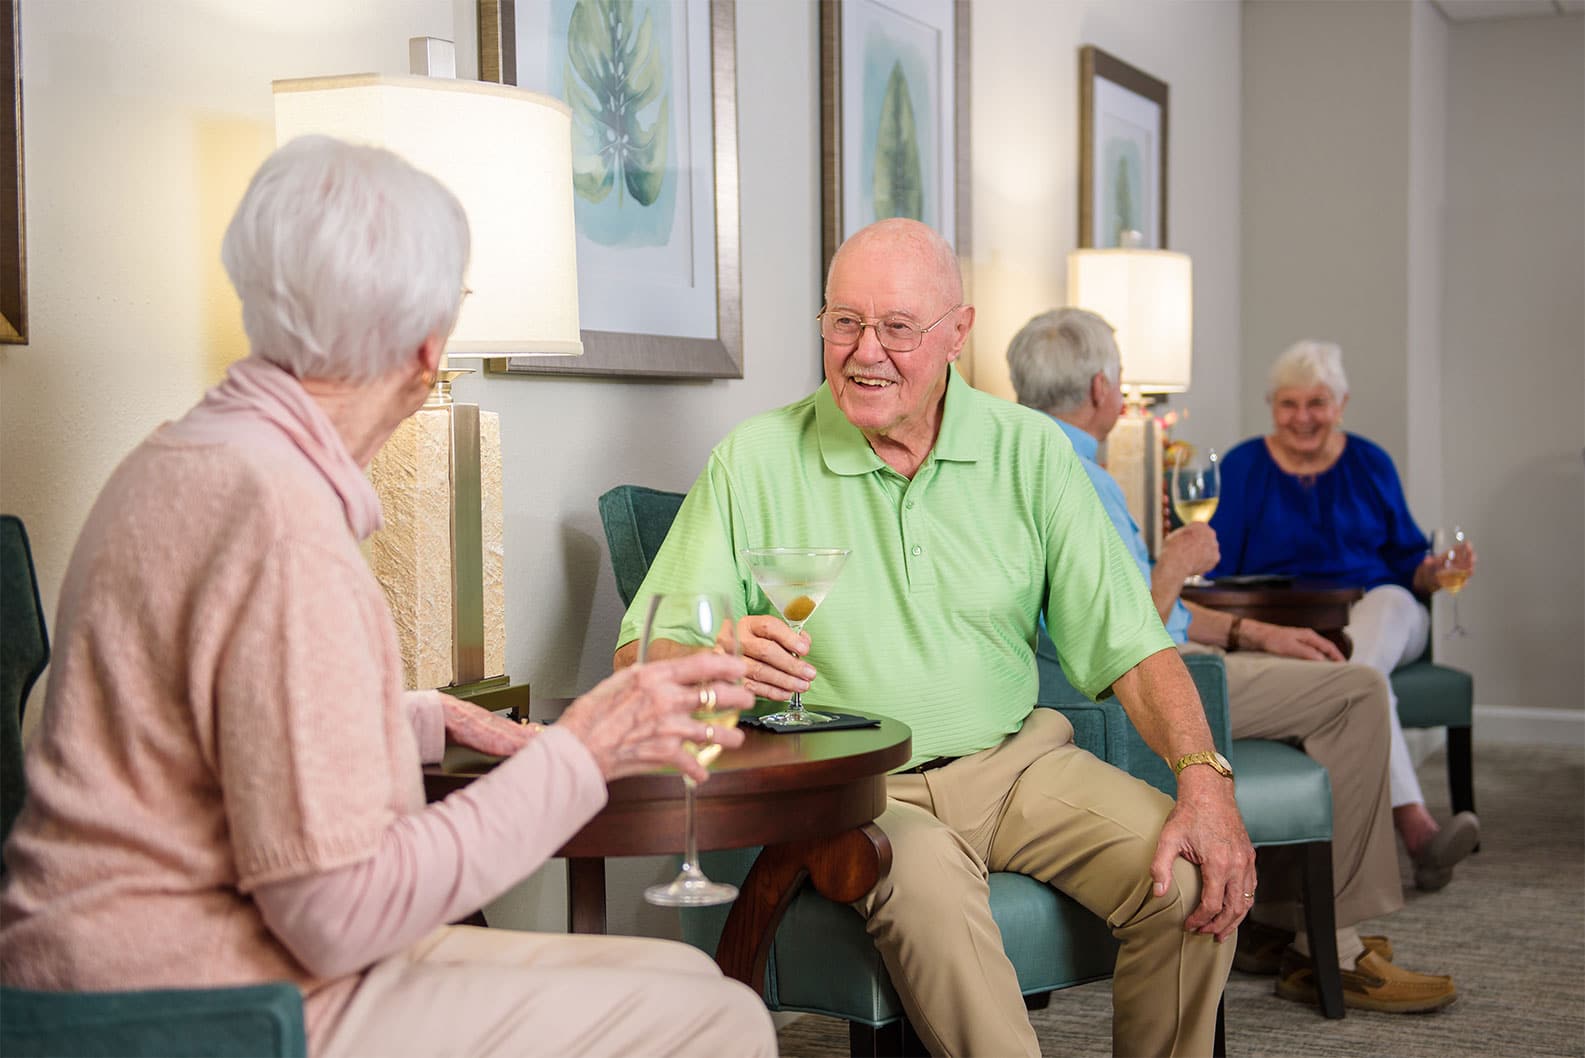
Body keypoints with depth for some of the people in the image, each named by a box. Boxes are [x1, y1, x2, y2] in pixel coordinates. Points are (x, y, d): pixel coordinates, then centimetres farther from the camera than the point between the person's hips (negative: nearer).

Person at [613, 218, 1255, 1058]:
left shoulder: (1030, 451, 4)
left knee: (1192, 878, -20)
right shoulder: (755, 462, -1)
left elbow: (1127, 643, 0)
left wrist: (1205, 782, -17)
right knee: (927, 890, -35)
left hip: (1016, 760, 3)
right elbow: (639, 656, -4)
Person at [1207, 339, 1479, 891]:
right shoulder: (1242, 467, 8)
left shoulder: (1370, 464, 15)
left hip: (1385, 617, 2)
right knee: (1355, 679, -37)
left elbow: (1406, 560, 16)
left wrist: (1436, 570, -8)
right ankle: (1415, 825, -48)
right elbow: (1215, 573, 3)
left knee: (1389, 599, -36)